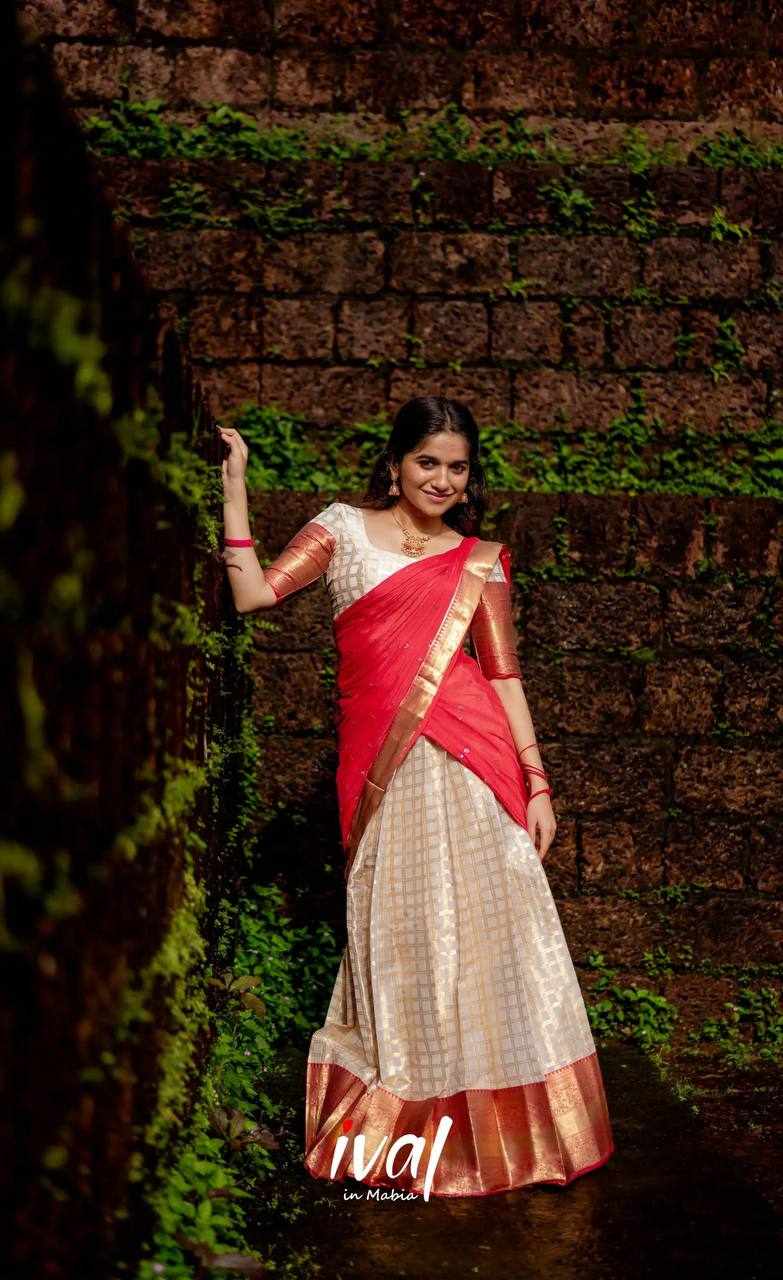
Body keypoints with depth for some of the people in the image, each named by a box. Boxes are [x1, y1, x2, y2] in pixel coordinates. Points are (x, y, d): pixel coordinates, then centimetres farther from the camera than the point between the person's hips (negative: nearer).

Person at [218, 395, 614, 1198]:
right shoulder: (345, 529, 10)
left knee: (488, 930, 1)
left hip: (472, 763, 1)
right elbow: (251, 595, -2)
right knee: (398, 935, 4)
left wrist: (537, 783, 4)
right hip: (381, 764, -1)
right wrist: (234, 482, -1)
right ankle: (399, 1127, 20)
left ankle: (500, 1127, 17)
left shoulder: (481, 559, 13)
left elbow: (504, 676, 9)